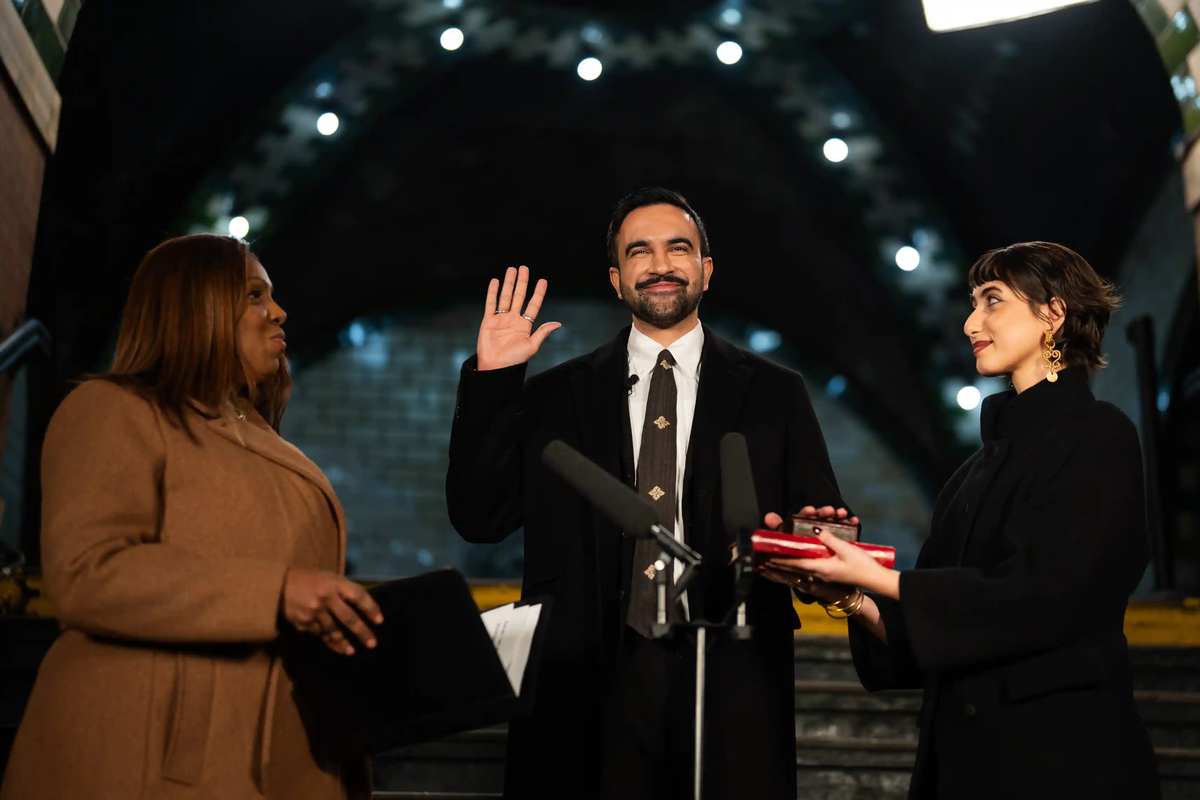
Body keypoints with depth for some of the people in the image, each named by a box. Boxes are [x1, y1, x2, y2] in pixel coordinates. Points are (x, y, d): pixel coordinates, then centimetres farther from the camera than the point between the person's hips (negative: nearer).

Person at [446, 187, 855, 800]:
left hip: (730, 686, 0)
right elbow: (478, 518, 3)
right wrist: (490, 381, -3)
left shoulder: (774, 395, 8)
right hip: (592, 682, 0)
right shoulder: (557, 397, 9)